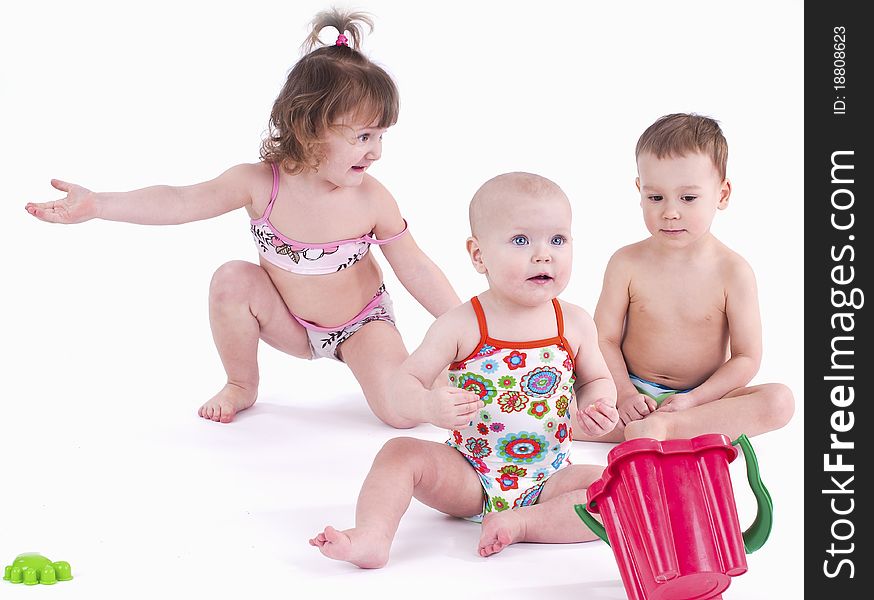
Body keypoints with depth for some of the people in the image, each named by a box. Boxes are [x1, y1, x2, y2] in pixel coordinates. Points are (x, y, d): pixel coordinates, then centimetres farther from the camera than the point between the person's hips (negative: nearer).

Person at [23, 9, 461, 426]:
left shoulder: (373, 201, -24)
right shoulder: (260, 183, -23)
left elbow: (416, 270, -13)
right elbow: (180, 202, -24)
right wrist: (97, 205, -35)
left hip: (360, 323, -2)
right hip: (291, 324, 2)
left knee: (405, 413, -22)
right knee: (231, 280, -26)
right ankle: (241, 386, -1)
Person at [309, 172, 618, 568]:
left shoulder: (575, 324, -3)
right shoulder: (461, 326, -10)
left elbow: (598, 380, 14)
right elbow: (405, 382, -11)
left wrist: (596, 409, -10)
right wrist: (428, 404, -34)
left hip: (547, 480, 1)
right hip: (468, 477, -1)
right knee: (400, 453, -21)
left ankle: (523, 523, -25)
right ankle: (371, 538, -34)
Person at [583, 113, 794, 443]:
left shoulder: (733, 272, -7)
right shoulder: (626, 263, -4)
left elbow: (746, 357, -6)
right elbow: (606, 338, -1)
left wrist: (695, 399, -17)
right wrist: (624, 394, -17)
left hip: (703, 396, 0)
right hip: (636, 394, 1)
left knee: (780, 400, -26)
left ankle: (663, 425, -32)